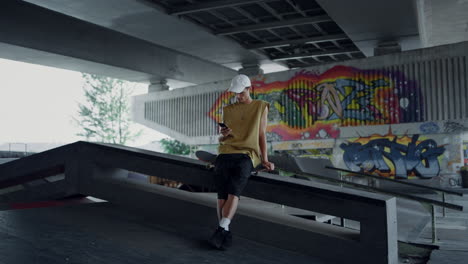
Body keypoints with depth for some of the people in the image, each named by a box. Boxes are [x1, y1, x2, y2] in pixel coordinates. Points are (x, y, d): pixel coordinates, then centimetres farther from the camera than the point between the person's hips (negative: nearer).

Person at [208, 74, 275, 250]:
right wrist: (223, 135, -1)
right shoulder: (228, 110, 21)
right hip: (226, 151, 3)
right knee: (222, 193, -20)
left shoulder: (261, 107, 15)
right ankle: (225, 234, -24)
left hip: (247, 153, -3)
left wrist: (264, 160, 2)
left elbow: (262, 134, 11)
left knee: (234, 189, -28)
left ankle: (221, 230, -39)